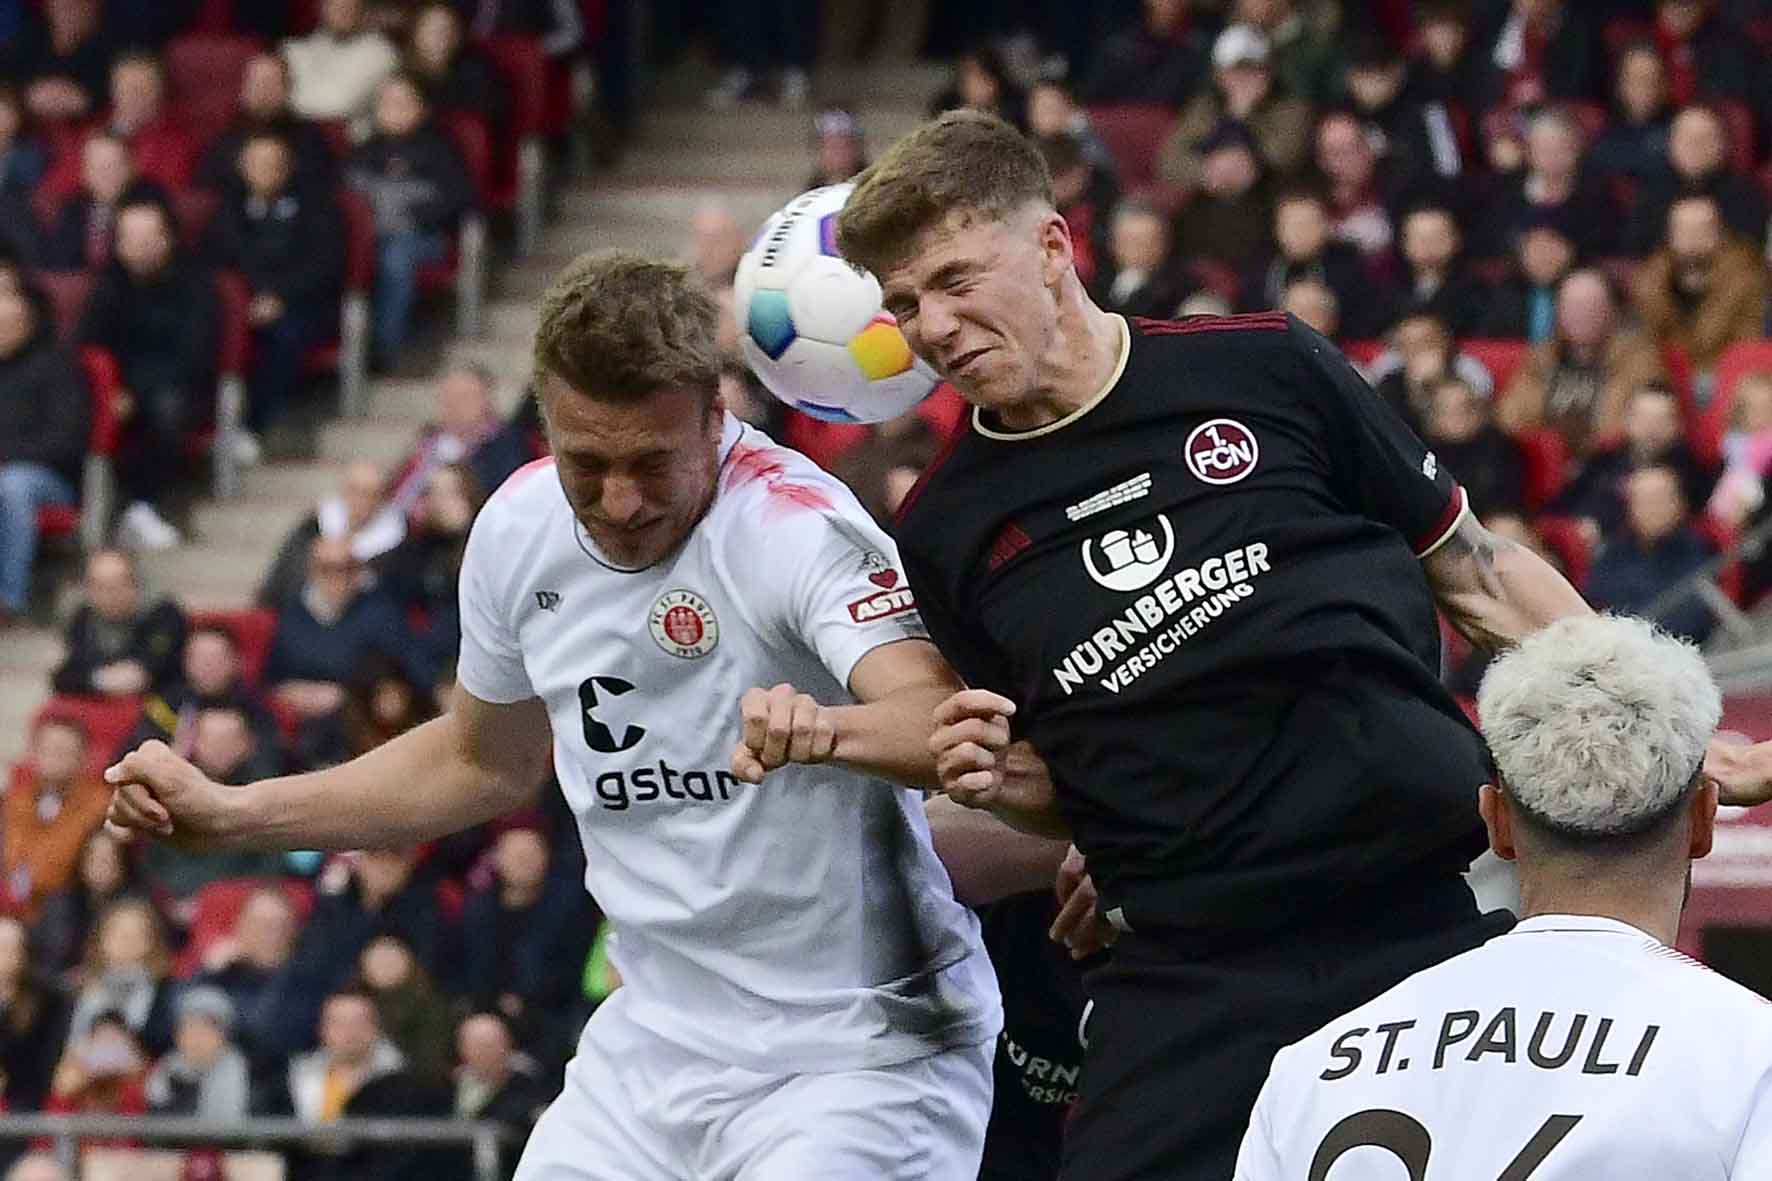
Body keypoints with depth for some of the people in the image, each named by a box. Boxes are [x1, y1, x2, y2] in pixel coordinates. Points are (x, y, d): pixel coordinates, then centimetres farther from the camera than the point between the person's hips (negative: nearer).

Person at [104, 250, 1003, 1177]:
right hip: (649, 1054, 6)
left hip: (860, 1061, -6)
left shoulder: (799, 527, -21)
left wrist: (827, 727, -59)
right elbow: (484, 762, 19)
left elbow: (939, 719, -38)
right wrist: (227, 814, 14)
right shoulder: (518, 527, 0)